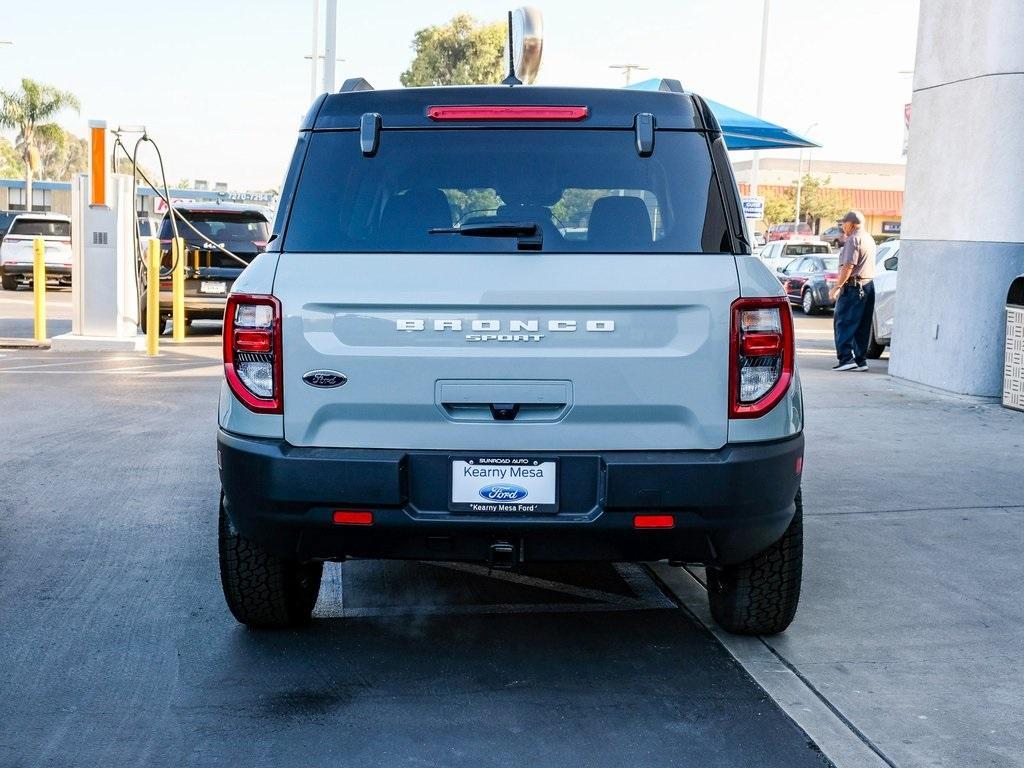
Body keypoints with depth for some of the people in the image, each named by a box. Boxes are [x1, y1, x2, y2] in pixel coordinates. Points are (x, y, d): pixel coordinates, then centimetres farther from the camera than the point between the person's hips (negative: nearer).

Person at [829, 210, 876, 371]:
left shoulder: (853, 239, -11)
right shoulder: (869, 239, 18)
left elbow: (848, 266, -19)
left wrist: (836, 287, -18)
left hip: (853, 286, -9)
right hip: (869, 285, 9)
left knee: (844, 323, -7)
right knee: (862, 326, 10)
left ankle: (846, 359, -14)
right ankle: (861, 360, 10)